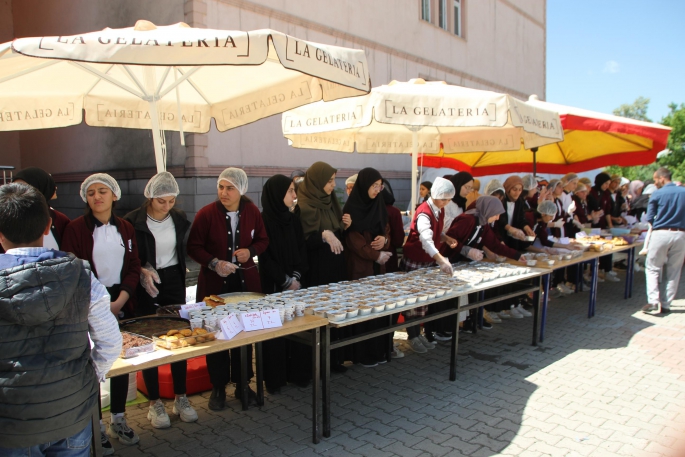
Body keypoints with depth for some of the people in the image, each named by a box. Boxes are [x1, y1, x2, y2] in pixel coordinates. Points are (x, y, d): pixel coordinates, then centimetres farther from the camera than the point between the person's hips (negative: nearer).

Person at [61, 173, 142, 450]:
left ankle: (118, 419, 27)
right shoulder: (75, 228, -5)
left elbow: (134, 268, 4)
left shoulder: (126, 229, 6)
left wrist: (120, 301, -9)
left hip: (121, 303, 4)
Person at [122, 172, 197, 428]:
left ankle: (180, 398, 20)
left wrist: (179, 271, 4)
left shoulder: (179, 219, 2)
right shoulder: (133, 222, -10)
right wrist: (142, 270, -21)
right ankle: (155, 403, 18)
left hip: (173, 283, 4)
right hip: (145, 286, -3)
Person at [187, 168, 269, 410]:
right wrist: (214, 263, -21)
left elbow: (263, 240, 10)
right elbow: (193, 247, -6)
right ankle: (218, 387, 22)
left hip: (246, 281, 3)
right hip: (214, 283, -2)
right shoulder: (206, 214, -9)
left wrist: (250, 251, -11)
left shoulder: (252, 212, -1)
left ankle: (242, 383, 27)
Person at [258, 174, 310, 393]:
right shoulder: (263, 220, -10)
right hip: (273, 286, -5)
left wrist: (296, 276, -7)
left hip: (294, 283, 5)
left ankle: (297, 373, 20)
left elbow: (301, 250, 7)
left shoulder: (293, 219, 8)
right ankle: (274, 379, 15)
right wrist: (285, 280, -11)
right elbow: (265, 257, -12)